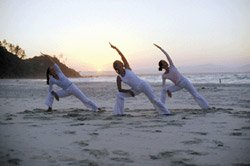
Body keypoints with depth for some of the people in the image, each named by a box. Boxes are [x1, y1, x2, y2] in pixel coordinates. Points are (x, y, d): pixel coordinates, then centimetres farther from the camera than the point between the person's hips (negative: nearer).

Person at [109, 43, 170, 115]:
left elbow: (122, 56, -15)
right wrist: (128, 91, -14)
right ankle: (119, 112, -1)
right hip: (136, 90, 3)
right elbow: (120, 89, -1)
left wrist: (115, 48, -17)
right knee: (119, 95, -8)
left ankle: (166, 112, 12)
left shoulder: (127, 68, -10)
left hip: (143, 85, -3)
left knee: (154, 100, -2)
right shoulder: (119, 78, -5)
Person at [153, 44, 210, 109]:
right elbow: (163, 85, 2)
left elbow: (167, 55, -12)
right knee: (163, 90, -4)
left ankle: (206, 107, 2)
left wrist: (160, 48, -15)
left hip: (185, 81, -3)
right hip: (178, 86, 3)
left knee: (196, 95, -4)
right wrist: (167, 91, -14)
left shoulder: (172, 66, -8)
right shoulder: (164, 75, -3)